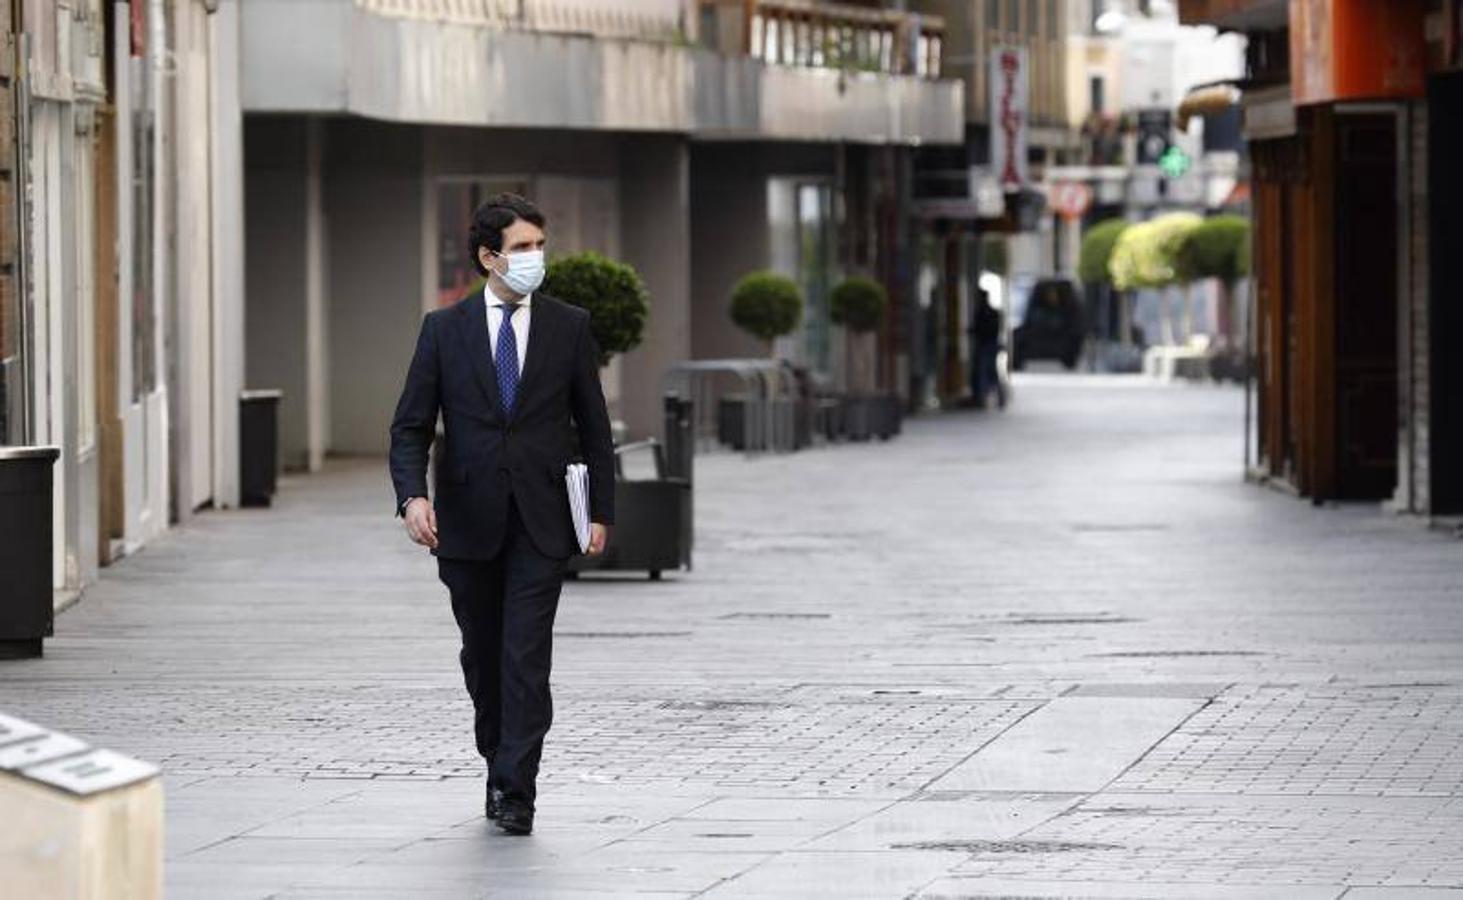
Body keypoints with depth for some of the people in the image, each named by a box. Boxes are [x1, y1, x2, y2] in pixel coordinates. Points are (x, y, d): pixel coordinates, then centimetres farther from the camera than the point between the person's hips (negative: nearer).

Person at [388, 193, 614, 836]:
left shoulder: (569, 328, 3)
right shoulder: (444, 329, 2)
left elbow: (594, 426, 8)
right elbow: (410, 426, 0)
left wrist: (601, 511, 3)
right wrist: (413, 495, -16)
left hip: (539, 522, -1)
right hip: (467, 520, 1)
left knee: (527, 658, -9)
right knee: (482, 656, 11)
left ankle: (515, 794, -10)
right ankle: (498, 765, 29)